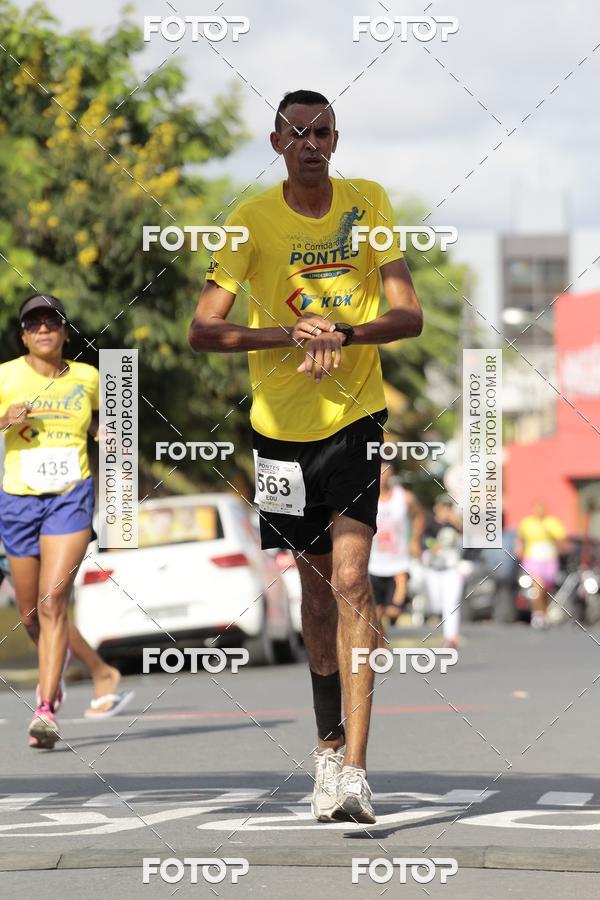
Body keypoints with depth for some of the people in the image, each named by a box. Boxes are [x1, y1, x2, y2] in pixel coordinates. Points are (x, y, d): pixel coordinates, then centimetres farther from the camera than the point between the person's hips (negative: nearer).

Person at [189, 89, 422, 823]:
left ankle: (354, 766, -20)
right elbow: (203, 330, -10)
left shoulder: (368, 204, -3)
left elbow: (408, 315, -7)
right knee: (317, 591, 11)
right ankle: (329, 744, 28)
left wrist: (341, 332, -25)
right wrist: (291, 333, -24)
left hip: (356, 417, -1)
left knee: (350, 579, -15)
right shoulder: (253, 219, -5)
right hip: (281, 424, 1)